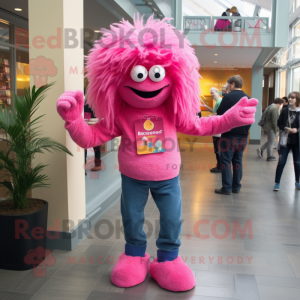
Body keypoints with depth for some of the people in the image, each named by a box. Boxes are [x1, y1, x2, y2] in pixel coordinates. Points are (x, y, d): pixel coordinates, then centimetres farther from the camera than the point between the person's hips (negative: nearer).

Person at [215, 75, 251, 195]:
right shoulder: (247, 98, 10)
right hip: (242, 135, 7)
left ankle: (227, 188, 1)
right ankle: (236, 187, 16)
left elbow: (219, 113, -11)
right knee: (238, 161, 11)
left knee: (226, 160, 0)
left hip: (229, 134, -7)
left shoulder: (228, 97, -12)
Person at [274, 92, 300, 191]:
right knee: (281, 162, -2)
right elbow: (279, 124, 5)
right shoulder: (285, 111, 0)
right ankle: (277, 183, 6)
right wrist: (285, 128, -12)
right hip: (285, 140, 0)